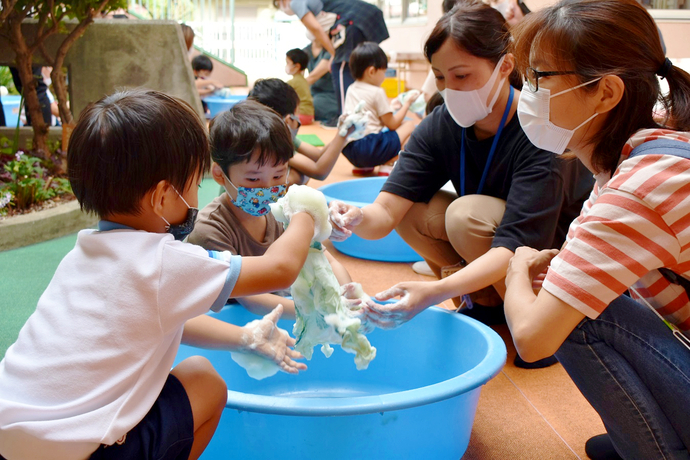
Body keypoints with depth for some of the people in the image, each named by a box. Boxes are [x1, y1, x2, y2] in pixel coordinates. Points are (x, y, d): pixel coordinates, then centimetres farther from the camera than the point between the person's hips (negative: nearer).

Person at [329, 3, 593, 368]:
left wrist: (436, 291, -51)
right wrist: (358, 219, -46)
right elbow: (387, 211, -21)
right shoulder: (440, 126, -12)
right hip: (492, 256, 6)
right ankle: (486, 305, 2)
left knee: (467, 214, -30)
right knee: (410, 210, -17)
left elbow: (515, 245, -36)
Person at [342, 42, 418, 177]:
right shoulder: (377, 92, -4)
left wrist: (392, 107, 26)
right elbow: (392, 124, 0)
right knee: (410, 125, 0)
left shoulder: (351, 89, 17)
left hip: (348, 150, 8)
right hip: (369, 148, -8)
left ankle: (361, 166, 16)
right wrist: (407, 104, 11)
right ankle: (387, 165, -8)